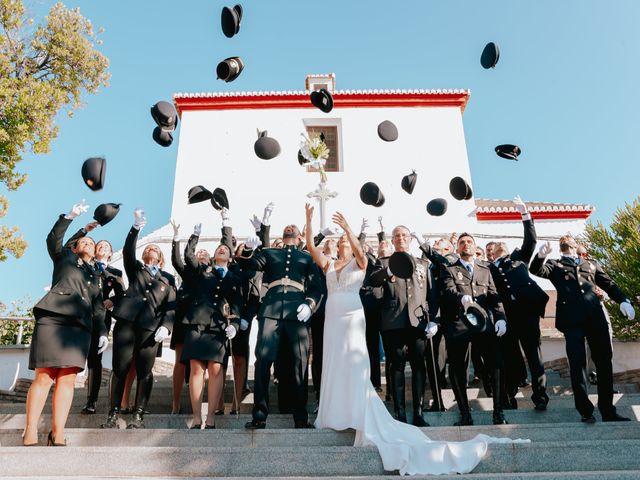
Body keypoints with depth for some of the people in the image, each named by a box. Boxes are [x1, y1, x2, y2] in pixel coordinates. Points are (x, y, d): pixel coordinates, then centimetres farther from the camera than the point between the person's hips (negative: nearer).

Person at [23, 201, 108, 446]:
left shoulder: (95, 276, 27)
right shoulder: (64, 258, 20)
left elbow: (98, 307, 20)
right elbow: (53, 239, 1)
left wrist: (103, 332, 6)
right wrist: (70, 216, -9)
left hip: (79, 327, 3)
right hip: (53, 320, -3)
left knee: (67, 379, -5)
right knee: (44, 377, -8)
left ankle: (57, 435, -7)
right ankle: (30, 434, -5)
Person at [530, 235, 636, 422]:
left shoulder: (591, 264, 26)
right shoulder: (555, 266, 19)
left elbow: (609, 284, 18)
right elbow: (536, 270, 0)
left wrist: (623, 300, -1)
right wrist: (541, 256, -22)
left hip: (595, 316, 3)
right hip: (571, 318, -2)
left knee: (604, 361, 4)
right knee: (577, 364, -6)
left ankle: (608, 410, 15)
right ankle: (586, 411, 2)